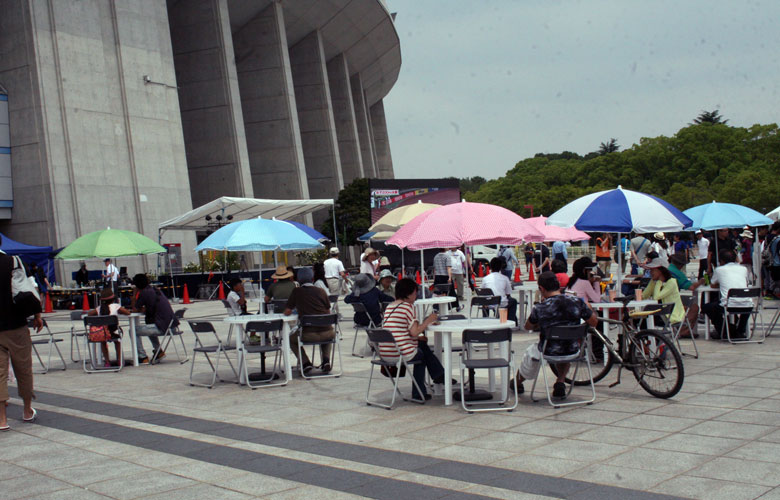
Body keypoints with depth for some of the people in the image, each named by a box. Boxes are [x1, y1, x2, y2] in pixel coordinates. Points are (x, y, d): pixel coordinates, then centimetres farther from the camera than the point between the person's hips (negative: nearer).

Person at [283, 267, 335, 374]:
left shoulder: (296, 292, 1)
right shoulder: (321, 291, 7)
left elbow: (287, 313, 6)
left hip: (309, 335, -2)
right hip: (327, 333, 2)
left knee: (291, 338, 28)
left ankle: (305, 363, 9)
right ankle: (326, 360, 16)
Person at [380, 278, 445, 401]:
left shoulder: (390, 306, 14)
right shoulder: (408, 306, -9)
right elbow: (414, 332, -15)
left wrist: (418, 337, 18)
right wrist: (428, 321, -3)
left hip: (384, 354, 7)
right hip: (401, 354, -7)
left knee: (422, 344, 26)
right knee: (423, 354, 22)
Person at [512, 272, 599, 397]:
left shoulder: (540, 308, -19)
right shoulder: (577, 303, -14)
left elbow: (528, 327, -1)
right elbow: (594, 322, -1)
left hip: (548, 352, -2)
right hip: (573, 351, 2)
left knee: (531, 352, 31)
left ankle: (517, 383, 56)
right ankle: (560, 382, 21)